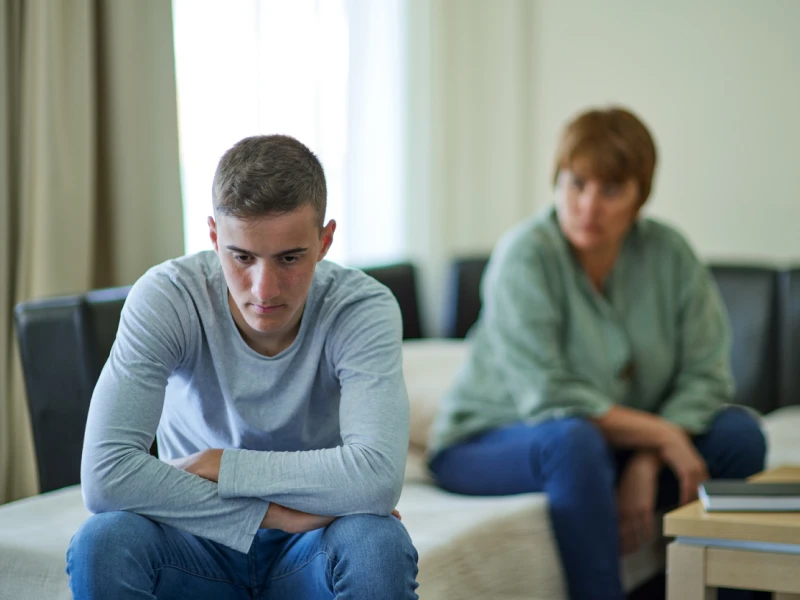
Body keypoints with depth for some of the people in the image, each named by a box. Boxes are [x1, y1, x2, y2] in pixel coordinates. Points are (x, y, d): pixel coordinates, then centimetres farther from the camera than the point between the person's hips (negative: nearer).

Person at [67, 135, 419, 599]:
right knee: (104, 542, -30)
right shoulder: (166, 297, -18)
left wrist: (216, 465, -24)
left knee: (378, 544, -33)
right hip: (200, 549, 1)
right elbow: (105, 475, -29)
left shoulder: (365, 308, -18)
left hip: (306, 554, 0)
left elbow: (377, 478, -33)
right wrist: (277, 513, -28)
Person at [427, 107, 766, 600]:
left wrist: (646, 463, -23)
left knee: (739, 433, -13)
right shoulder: (526, 255, -19)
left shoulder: (669, 254, -5)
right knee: (573, 441, -37)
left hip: (619, 447, 5)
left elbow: (706, 373, -9)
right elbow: (548, 398, -24)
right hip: (490, 443, -5)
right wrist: (661, 435, -22)